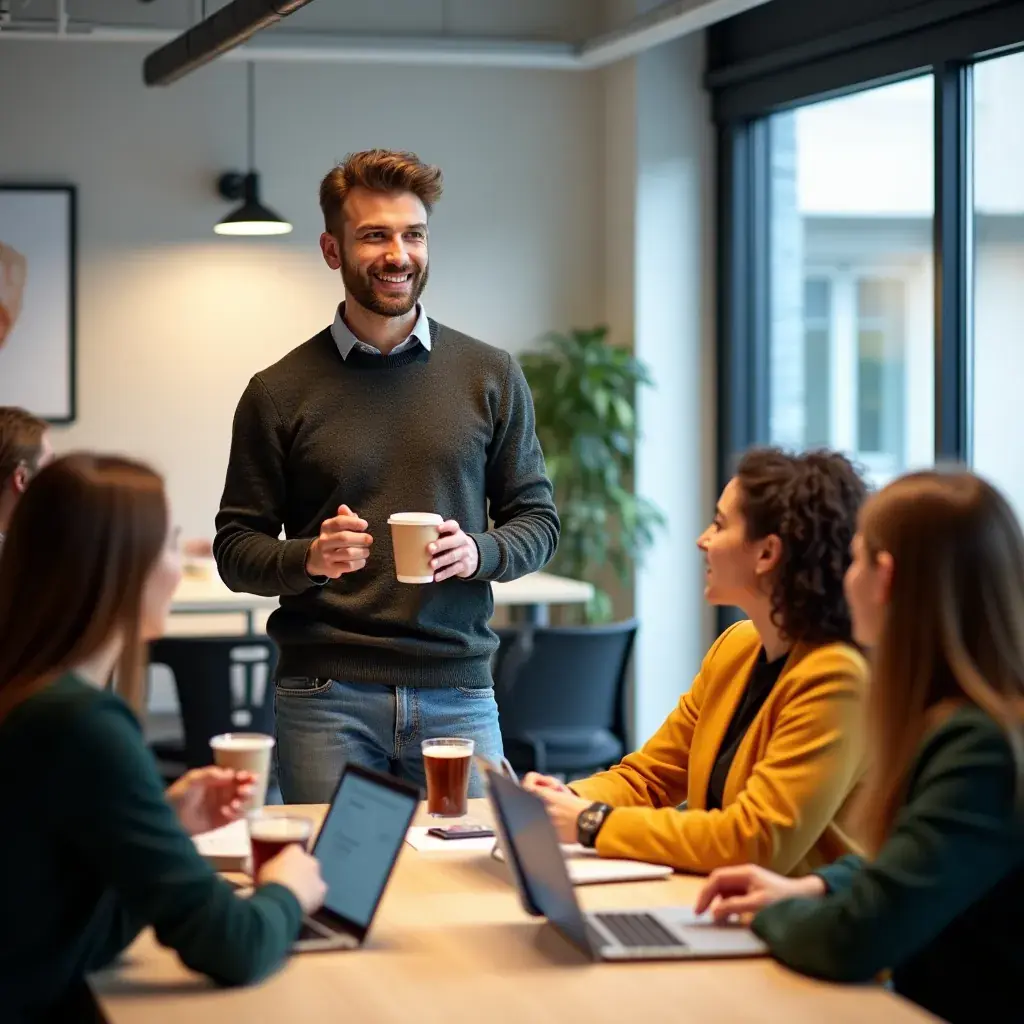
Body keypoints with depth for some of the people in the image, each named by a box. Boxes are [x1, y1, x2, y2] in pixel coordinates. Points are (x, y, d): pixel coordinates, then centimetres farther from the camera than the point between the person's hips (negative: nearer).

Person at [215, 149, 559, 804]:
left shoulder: (491, 377, 8)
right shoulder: (279, 392, 4)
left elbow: (537, 519, 11)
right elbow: (236, 550, 5)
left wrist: (479, 552, -10)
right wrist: (308, 558, -14)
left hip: (458, 693, 1)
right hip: (325, 694, -1)